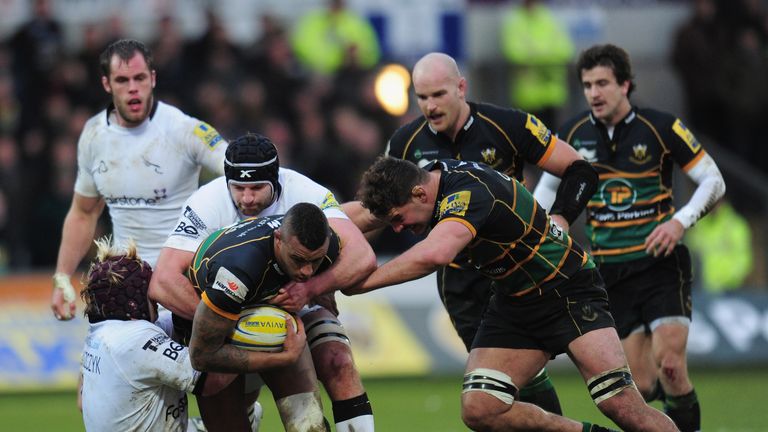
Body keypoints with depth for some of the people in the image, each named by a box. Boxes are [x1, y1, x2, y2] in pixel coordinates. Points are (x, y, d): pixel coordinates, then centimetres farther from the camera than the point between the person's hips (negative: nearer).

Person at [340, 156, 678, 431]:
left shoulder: (469, 191, -30)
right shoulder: (426, 177, -4)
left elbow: (434, 254, -49)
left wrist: (361, 283, -40)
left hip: (568, 292, -8)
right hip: (512, 304, 8)